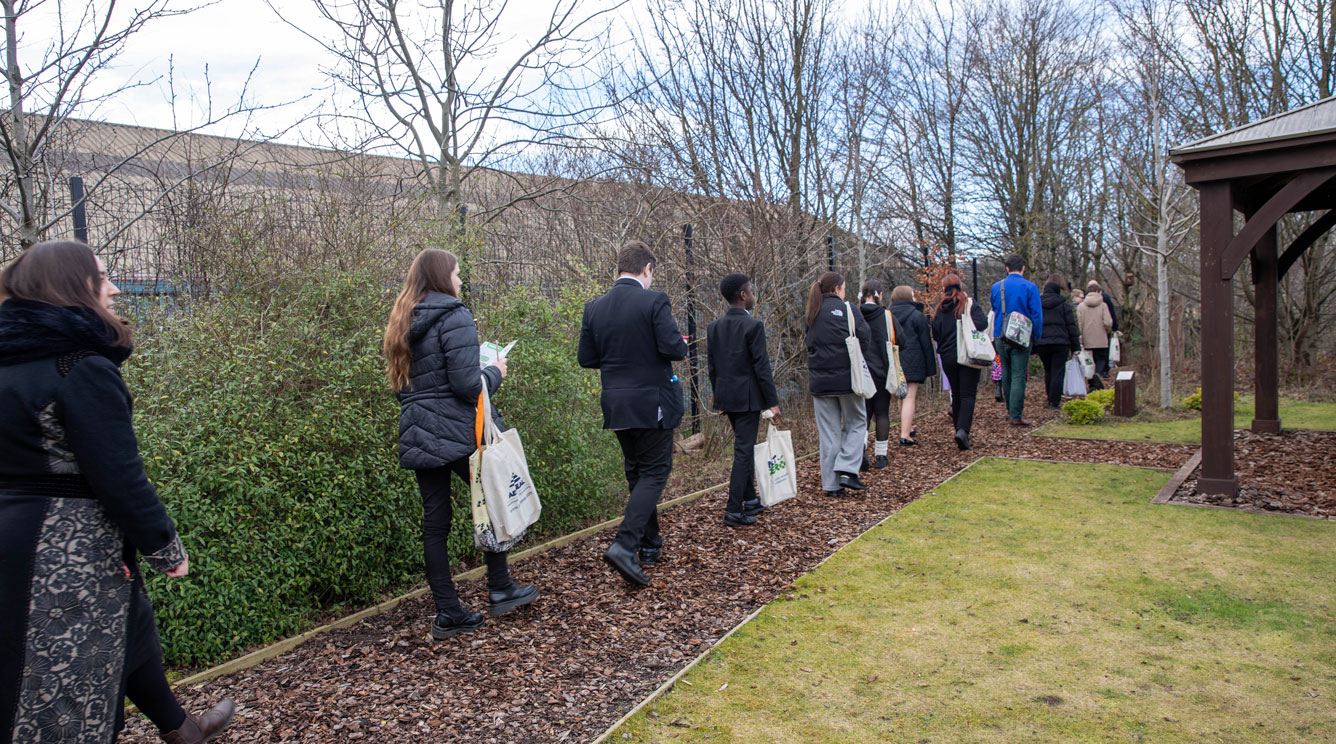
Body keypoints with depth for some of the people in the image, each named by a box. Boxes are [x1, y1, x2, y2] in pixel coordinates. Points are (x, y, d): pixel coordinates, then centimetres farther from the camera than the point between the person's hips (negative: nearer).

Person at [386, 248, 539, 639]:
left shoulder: (403, 321, 15)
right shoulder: (454, 317, -10)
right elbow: (467, 383, -18)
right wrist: (495, 372, 1)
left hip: (416, 435, 7)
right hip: (456, 432, -7)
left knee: (435, 522, 8)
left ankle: (448, 613, 13)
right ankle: (499, 590, 18)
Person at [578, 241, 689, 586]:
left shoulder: (594, 307, 4)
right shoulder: (654, 301, -13)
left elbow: (587, 358, 7)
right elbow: (673, 349, -19)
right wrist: (681, 345, 3)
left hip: (616, 405, 6)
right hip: (652, 403, -6)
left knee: (636, 473, 18)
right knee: (655, 472, 1)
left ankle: (650, 544, 28)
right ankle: (625, 545, -13)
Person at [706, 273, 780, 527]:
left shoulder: (714, 327, 6)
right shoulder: (753, 326, -14)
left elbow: (711, 366, 10)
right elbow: (761, 367, -15)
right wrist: (772, 401, -9)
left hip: (726, 397, 7)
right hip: (748, 397, -7)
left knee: (745, 447, 21)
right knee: (743, 451, -3)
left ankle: (750, 500, 31)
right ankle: (734, 511, -4)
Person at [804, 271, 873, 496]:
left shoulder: (810, 315, 11)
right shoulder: (846, 309, -4)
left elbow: (809, 345, 10)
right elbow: (864, 336, -11)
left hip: (819, 381, 4)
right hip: (847, 377, -4)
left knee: (827, 433, 8)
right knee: (856, 423, 11)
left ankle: (831, 484, 9)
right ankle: (847, 470, -4)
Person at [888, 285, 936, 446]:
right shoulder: (917, 316, -3)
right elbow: (926, 343, -3)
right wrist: (930, 367, 1)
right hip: (912, 363, -5)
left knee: (902, 396, 18)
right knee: (910, 397, -7)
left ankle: (908, 428, 29)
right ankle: (905, 435, -14)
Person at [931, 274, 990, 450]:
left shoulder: (940, 309, 4)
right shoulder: (969, 304, -5)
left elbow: (935, 334, 5)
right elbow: (982, 323, -17)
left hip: (948, 357, 3)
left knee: (956, 394, 16)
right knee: (968, 394, -3)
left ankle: (959, 429, 21)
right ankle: (963, 430, -21)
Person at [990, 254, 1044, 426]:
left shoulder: (996, 287, 4)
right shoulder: (1029, 287, -7)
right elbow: (1037, 314, -9)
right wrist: (1035, 336, -1)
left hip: (1000, 337, 4)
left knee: (1006, 373, 18)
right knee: (1018, 376, -3)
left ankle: (1011, 408, 31)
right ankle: (1016, 416, -5)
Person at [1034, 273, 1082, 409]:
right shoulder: (1064, 304, 1)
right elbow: (1071, 326, -1)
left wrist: (1034, 348, 10)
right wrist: (1075, 346, 3)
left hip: (1042, 343, 3)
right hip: (1060, 343, -3)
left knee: (1048, 371, 17)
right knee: (1058, 372, 1)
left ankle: (1050, 399, 22)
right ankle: (1054, 401, -2)